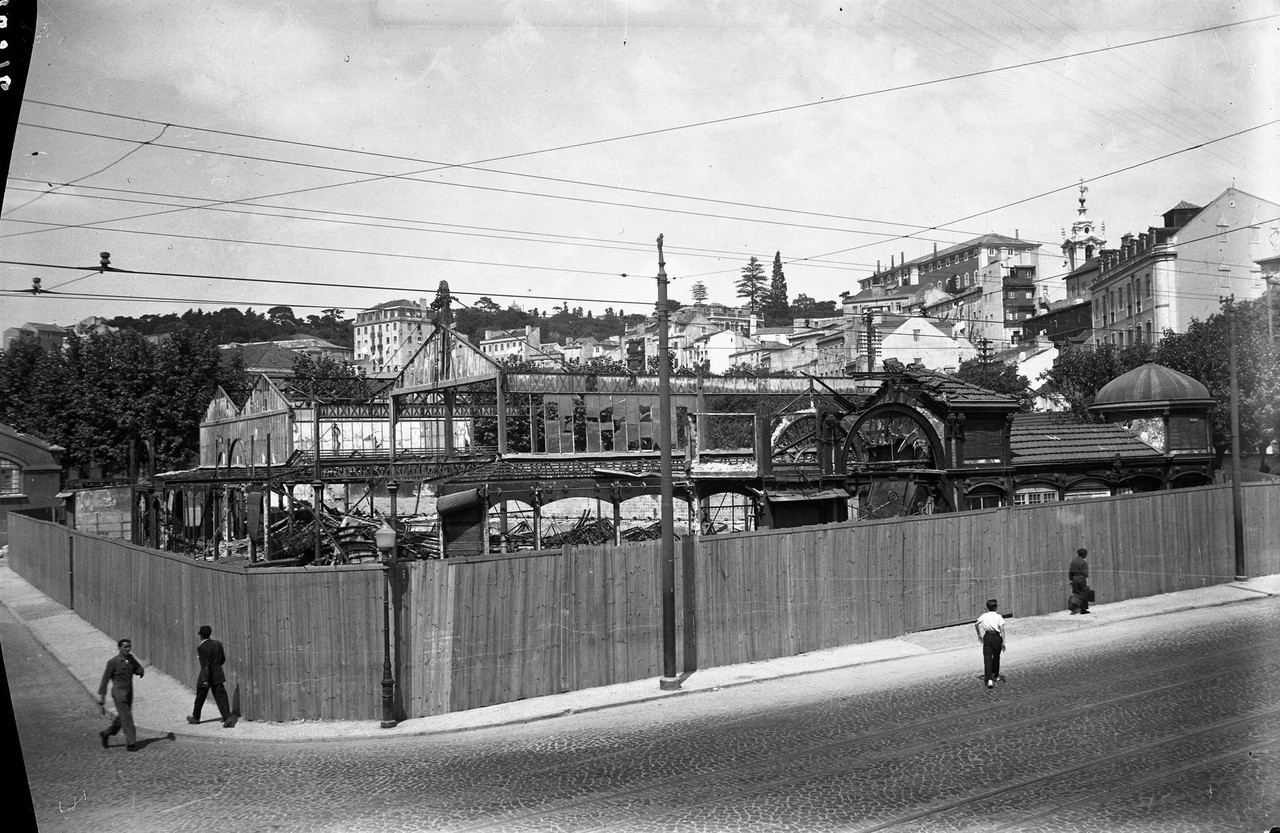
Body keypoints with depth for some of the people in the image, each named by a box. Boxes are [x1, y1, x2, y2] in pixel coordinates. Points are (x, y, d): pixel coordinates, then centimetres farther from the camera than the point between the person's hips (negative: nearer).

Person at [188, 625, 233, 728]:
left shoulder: (201, 648, -16)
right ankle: (227, 718, -14)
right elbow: (223, 659, 10)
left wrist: (205, 680, -22)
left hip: (206, 676, -4)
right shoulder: (218, 644, 2)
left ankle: (195, 717, 34)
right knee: (221, 697, -1)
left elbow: (204, 665, -21)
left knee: (200, 697, 16)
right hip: (218, 675, 4)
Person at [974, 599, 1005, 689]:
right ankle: (996, 675, 37)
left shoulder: (984, 616, 5)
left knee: (987, 658, -4)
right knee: (996, 657, 21)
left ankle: (989, 679, -18)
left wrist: (979, 634, 13)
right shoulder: (999, 617, -1)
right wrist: (1003, 642, -10)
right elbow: (1002, 629, -10)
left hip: (987, 637, 0)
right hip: (997, 637, 0)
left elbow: (976, 624, 0)